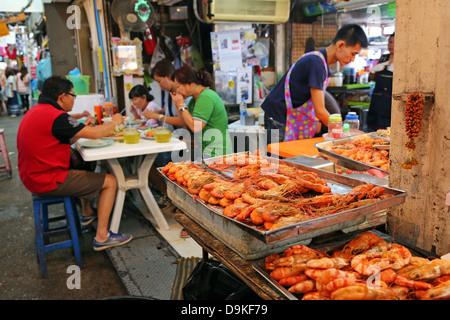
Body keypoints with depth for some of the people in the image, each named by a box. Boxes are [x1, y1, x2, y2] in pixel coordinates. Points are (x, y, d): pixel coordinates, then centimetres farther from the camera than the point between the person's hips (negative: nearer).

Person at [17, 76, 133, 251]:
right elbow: (95, 134, -20)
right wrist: (114, 122, -2)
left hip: (33, 176, 10)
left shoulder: (34, 112, 10)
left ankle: (88, 213, 42)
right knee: (110, 181, -4)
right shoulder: (56, 116, -21)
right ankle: (101, 237, -1)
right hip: (49, 181, -10)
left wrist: (82, 128, 14)